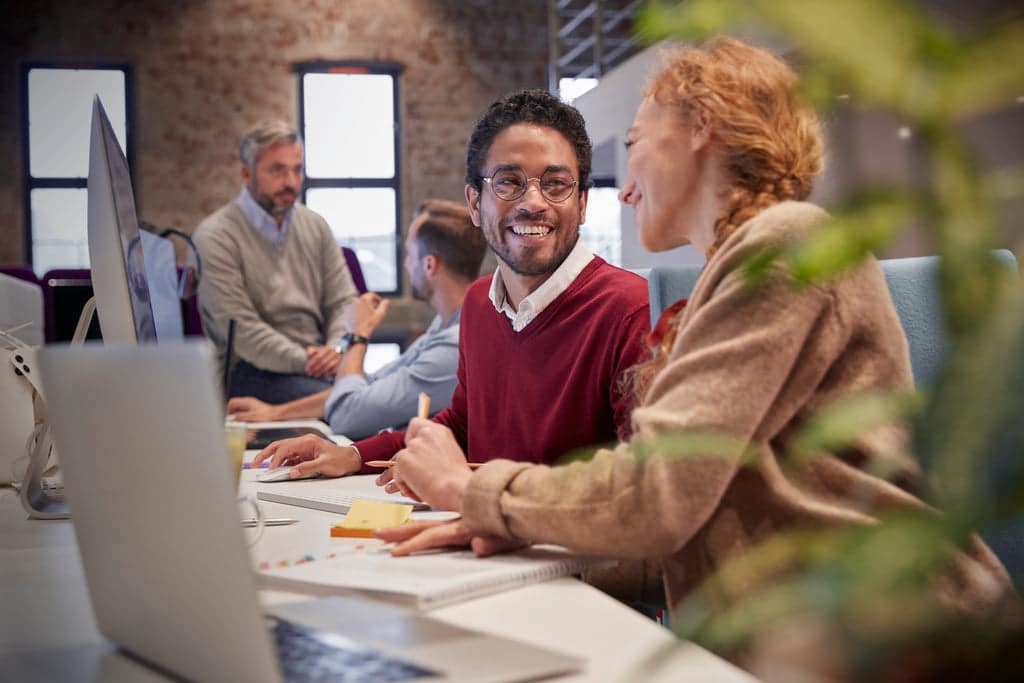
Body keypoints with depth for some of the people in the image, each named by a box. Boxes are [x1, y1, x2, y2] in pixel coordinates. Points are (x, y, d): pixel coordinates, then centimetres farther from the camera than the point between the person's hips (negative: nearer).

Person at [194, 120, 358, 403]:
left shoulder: (315, 226, 14)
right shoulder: (215, 236, -5)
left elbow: (343, 301, 13)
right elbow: (240, 329, -13)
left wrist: (336, 350, -9)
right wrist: (303, 361, -21)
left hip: (318, 364, 6)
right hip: (252, 371, -6)